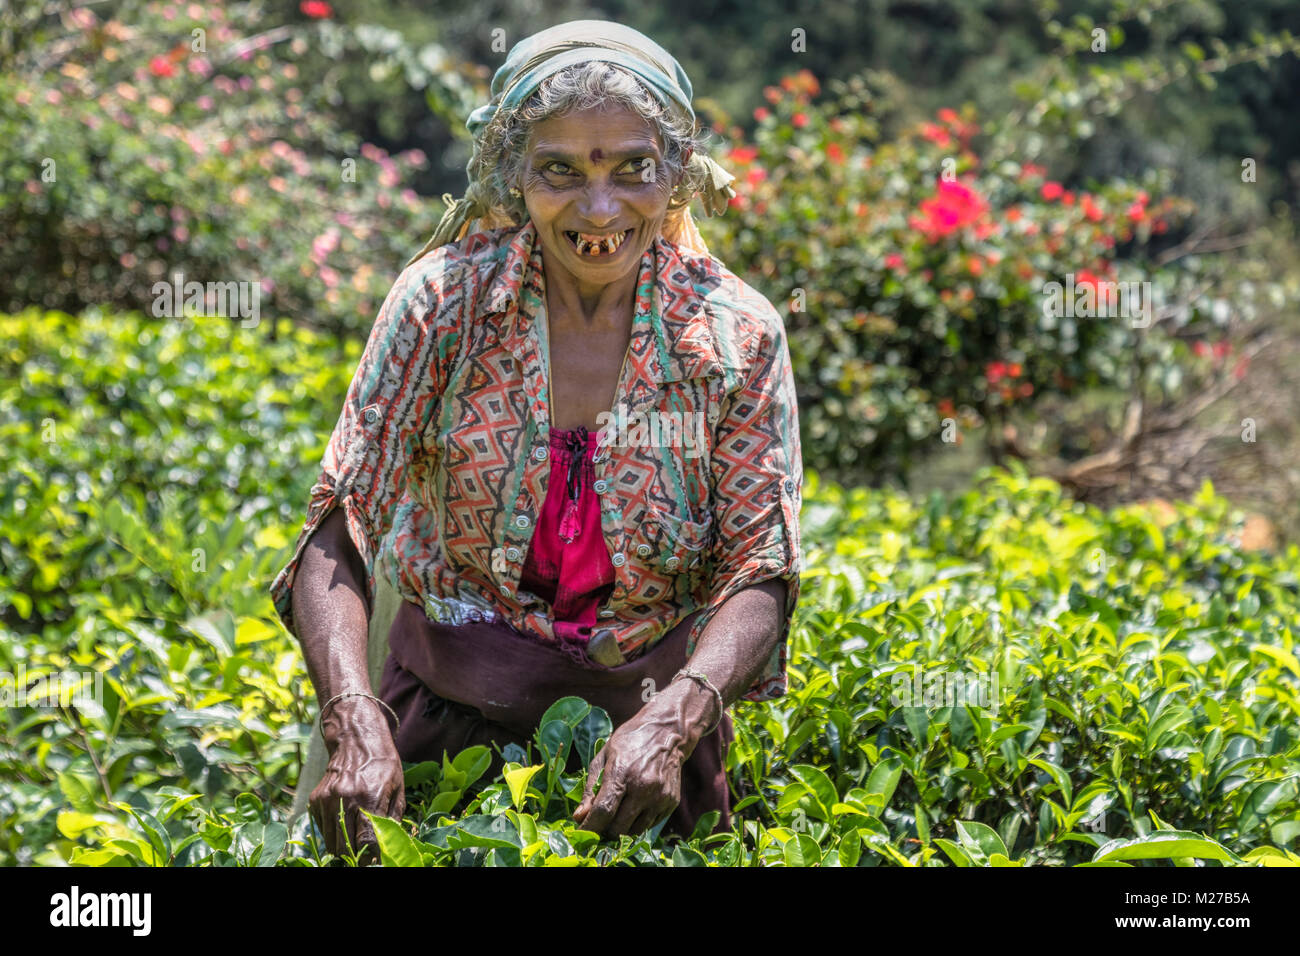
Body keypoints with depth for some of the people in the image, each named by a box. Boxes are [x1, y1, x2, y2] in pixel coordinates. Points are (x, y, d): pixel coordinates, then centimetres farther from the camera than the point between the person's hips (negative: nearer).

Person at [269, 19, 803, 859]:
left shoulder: (737, 333, -9)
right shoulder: (445, 300, -11)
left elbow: (760, 574, -12)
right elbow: (339, 528, -14)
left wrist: (669, 726, -31)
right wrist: (356, 722, -31)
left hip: (650, 705, 0)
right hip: (450, 701, 0)